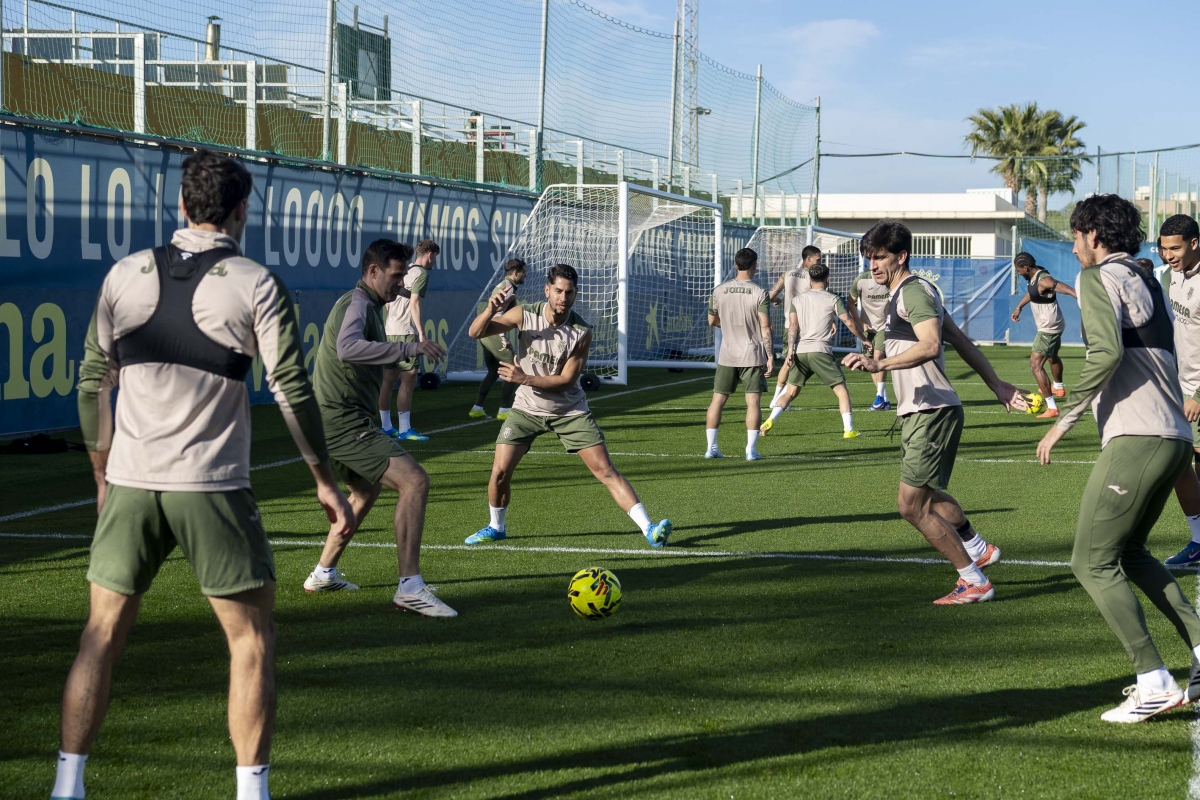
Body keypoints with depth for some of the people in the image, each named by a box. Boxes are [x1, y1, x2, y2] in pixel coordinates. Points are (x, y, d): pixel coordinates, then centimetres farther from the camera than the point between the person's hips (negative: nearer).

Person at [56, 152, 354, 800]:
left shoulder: (125, 275, 6)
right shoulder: (256, 286, -4)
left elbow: (93, 382, 10)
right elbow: (292, 390, -6)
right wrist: (324, 480, 3)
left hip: (129, 484, 3)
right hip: (212, 489, -3)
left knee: (102, 635, 12)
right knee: (251, 639, 8)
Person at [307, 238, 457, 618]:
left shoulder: (366, 305, 18)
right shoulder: (358, 304, -15)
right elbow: (347, 348, -38)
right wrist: (408, 348, -42)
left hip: (338, 420, 11)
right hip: (344, 421, -11)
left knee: (366, 491, 31)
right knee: (414, 481, -20)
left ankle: (323, 574, 40)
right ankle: (410, 588, -24)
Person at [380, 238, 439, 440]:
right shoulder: (421, 274, -7)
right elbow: (414, 303, -15)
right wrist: (422, 333, -16)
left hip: (390, 331, 9)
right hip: (405, 333, -9)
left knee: (388, 379, 10)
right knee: (409, 379, -7)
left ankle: (386, 426, 15)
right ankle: (404, 429, -10)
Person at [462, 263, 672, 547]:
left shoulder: (582, 332, -17)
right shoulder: (525, 315, -13)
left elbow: (566, 380, -17)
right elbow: (475, 332, -11)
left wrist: (524, 378, -27)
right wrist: (490, 310, -32)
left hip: (569, 411, -1)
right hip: (527, 407, 1)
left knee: (605, 470, -9)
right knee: (500, 471, -6)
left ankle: (648, 528, -8)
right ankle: (496, 527, 21)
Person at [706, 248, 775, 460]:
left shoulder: (720, 291, 0)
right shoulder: (759, 293, -9)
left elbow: (712, 321, 12)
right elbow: (765, 327, -12)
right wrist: (771, 356, -8)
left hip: (727, 355, 3)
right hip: (753, 355, -3)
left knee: (718, 400, 10)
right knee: (753, 401, 0)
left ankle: (711, 447, 9)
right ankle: (751, 449, -4)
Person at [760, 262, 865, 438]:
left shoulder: (797, 299, 13)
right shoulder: (833, 299, 4)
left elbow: (793, 326, 3)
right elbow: (850, 323, 1)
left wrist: (790, 350, -3)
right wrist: (865, 339, 14)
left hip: (800, 351, 3)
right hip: (821, 351, -3)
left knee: (791, 392, 13)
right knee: (841, 389, 6)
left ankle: (769, 421, -4)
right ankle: (848, 430, -1)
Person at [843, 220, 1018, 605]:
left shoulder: (913, 291, -15)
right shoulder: (909, 292, 18)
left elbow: (930, 345, -32)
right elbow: (961, 341, 22)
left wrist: (879, 364, -43)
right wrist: (996, 384, 24)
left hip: (932, 413, -11)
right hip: (919, 413, 11)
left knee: (912, 505, -9)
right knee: (926, 495, 28)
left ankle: (974, 582, 0)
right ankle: (978, 549, 46)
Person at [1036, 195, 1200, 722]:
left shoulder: (1099, 277, -4)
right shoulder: (1148, 282, 21)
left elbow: (1107, 352, -19)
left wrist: (1066, 420, -14)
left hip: (1135, 438, -9)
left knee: (1093, 564, -3)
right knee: (1128, 552, 23)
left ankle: (1154, 684, -9)